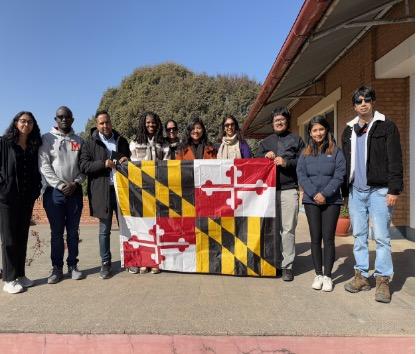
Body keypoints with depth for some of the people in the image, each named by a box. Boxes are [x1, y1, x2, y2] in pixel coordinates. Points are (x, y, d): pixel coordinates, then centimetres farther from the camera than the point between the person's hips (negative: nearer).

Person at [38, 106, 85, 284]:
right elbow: (44, 166, -5)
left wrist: (75, 183, -9)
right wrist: (60, 185, -13)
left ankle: (73, 265, 18)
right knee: (56, 232, 4)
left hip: (75, 191, 2)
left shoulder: (79, 141, 11)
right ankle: (57, 267, 14)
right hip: (54, 191, -2)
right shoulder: (47, 138, 4)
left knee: (73, 231, 8)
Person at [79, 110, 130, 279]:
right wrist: (103, 164, -17)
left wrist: (127, 161, 0)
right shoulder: (90, 143, 4)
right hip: (102, 191, -2)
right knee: (104, 230, 7)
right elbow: (83, 165, -4)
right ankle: (105, 263, 19)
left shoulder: (121, 140, 14)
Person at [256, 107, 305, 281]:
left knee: (288, 229, -2)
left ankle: (287, 266, 7)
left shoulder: (296, 140, 10)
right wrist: (265, 156, -4)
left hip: (289, 190, -2)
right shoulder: (266, 142, 20)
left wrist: (286, 162, -12)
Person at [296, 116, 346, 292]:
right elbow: (301, 175, 1)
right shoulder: (305, 153, 9)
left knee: (328, 238, 0)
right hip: (311, 201, 2)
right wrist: (314, 194, -11)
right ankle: (318, 274, 15)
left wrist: (325, 194, -13)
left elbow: (339, 176, -4)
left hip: (332, 201, -1)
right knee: (315, 238, 5)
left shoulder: (336, 152, 4)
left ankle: (327, 276, 10)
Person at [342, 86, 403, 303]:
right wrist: (345, 190, 11)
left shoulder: (387, 127, 1)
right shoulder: (349, 131, 15)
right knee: (359, 235, 9)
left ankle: (382, 280, 7)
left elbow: (395, 161, -5)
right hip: (356, 191, 5)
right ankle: (361, 276, 19)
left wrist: (394, 190, -12)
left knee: (381, 237, -3)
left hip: (379, 191, -4)